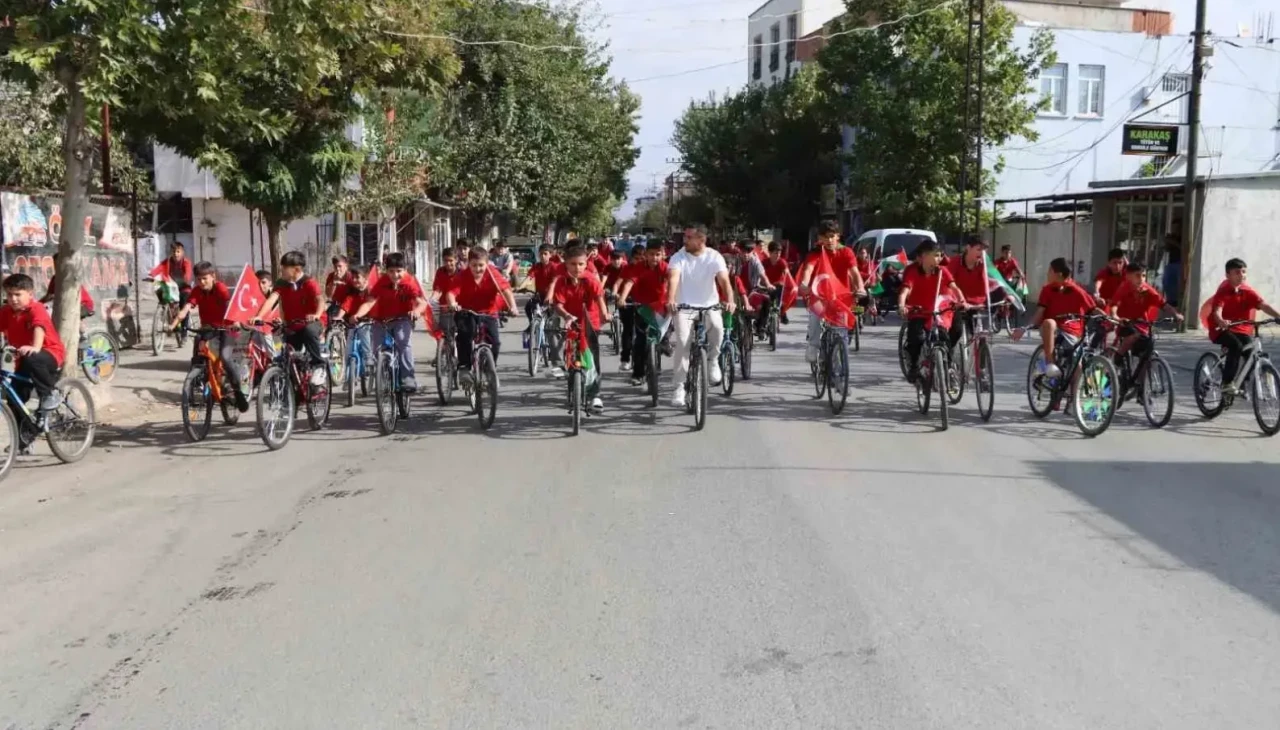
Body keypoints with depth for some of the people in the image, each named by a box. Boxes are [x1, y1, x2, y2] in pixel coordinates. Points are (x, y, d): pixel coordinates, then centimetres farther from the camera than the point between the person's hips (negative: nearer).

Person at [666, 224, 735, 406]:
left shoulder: (715, 257, -6)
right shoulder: (678, 257, -7)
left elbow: (724, 280, -18)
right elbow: (673, 278, -23)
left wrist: (730, 301, -38)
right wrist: (670, 300, -43)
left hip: (709, 305, 0)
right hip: (684, 307, 0)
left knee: (717, 327, -30)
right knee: (683, 343, -18)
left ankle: (712, 360, 1)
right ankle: (679, 387, -7)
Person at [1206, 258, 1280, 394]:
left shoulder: (1248, 292, -1)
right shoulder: (1223, 291, -14)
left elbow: (1263, 305, -15)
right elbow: (1217, 311, -29)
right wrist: (1221, 321, -51)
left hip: (1241, 330, 5)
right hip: (1222, 329, -5)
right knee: (1236, 346, -31)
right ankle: (1227, 382, -23)